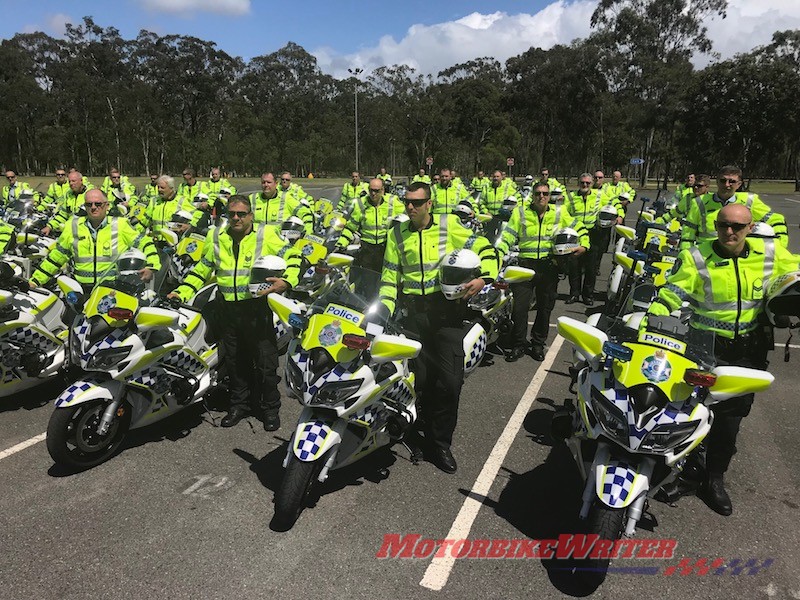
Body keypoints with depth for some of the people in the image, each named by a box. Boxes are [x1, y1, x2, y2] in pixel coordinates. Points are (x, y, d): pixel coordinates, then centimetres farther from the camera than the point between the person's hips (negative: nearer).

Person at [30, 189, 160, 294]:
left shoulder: (120, 225, 5)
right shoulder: (73, 226, 14)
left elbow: (143, 242, 6)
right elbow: (56, 255, 21)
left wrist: (151, 267, -11)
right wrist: (35, 280, 19)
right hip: (82, 291, 3)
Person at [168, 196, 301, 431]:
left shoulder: (266, 235, -2)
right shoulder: (216, 237, 10)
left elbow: (292, 256, -1)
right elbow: (202, 269, 17)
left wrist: (286, 281, -18)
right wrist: (182, 292, 7)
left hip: (258, 308, -4)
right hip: (229, 309, 4)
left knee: (265, 363, 4)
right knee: (235, 362, 15)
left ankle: (271, 408, 20)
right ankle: (240, 404, 32)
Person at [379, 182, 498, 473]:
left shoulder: (449, 225, 3)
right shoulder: (397, 233, 11)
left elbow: (485, 249, 3)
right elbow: (390, 275, 12)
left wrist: (483, 277, -14)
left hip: (448, 308, -2)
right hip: (413, 310, 2)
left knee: (451, 380, -5)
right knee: (420, 378, 5)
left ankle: (441, 442, 13)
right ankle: (433, 433, 30)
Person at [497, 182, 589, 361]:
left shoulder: (559, 213, 8)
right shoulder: (521, 211, 3)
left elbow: (579, 228, 16)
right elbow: (508, 237, 1)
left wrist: (584, 245, -2)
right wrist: (498, 255, -10)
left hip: (549, 267, 2)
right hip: (526, 265, -2)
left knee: (545, 308, 11)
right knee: (519, 307, -7)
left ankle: (538, 344, 28)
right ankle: (518, 345, 11)